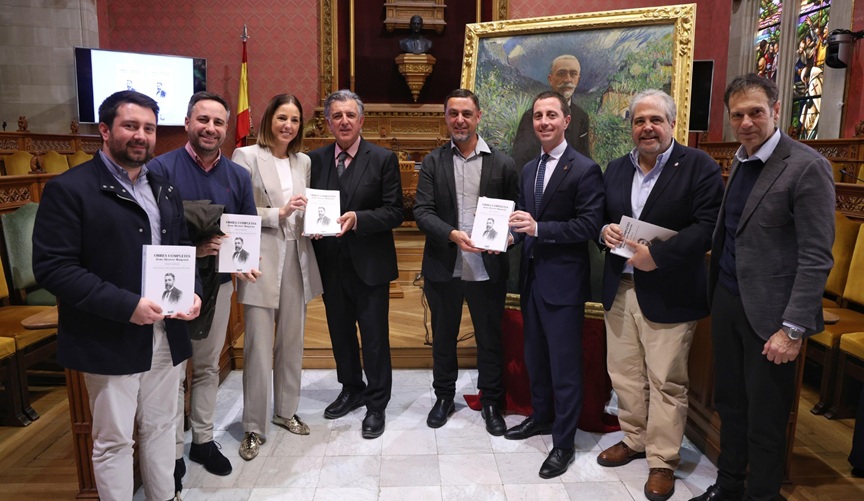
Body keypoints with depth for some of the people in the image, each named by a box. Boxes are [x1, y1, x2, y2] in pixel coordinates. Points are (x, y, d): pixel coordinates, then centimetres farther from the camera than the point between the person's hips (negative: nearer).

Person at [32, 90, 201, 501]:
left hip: (167, 334, 6)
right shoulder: (69, 189, -9)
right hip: (111, 340, -6)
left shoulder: (164, 190, 12)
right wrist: (125, 305, -23)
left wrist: (192, 291, -5)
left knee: (160, 427, 18)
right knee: (114, 440, 8)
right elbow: (53, 267, -16)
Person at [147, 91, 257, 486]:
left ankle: (203, 439, 32)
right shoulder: (161, 168, -9)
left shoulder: (238, 176, 4)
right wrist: (189, 249, -25)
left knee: (208, 366, 16)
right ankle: (173, 452, 22)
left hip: (218, 282, 4)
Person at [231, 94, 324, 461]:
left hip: (297, 259, 5)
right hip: (262, 260, -5)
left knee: (292, 341, 13)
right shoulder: (247, 156, -3)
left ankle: (286, 410, 29)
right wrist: (278, 213, -18)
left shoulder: (303, 162, 13)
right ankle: (254, 427, 11)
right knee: (259, 347, -3)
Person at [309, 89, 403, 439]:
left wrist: (357, 219, -23)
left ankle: (377, 404, 21)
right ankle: (351, 389, 39)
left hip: (369, 264, -4)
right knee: (340, 332, 18)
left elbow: (394, 212, -9)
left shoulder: (383, 159, -5)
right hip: (331, 263, 4)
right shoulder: (315, 160, 5)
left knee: (375, 337, 5)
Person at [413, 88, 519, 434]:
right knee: (443, 337, 17)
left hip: (488, 269, -1)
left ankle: (491, 402, 32)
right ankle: (444, 397, 38)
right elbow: (422, 211, -7)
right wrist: (452, 234, -23)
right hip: (443, 267, 1)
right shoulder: (433, 162, 1)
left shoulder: (502, 163, 0)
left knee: (490, 339, 12)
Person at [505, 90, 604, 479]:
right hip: (532, 276, 7)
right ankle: (541, 417, 40)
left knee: (564, 364, 3)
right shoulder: (529, 169, 12)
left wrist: (538, 228, -24)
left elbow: (589, 226, -18)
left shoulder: (584, 169, -11)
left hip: (563, 281, -7)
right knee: (535, 356, 20)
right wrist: (514, 234, -6)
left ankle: (564, 442, 18)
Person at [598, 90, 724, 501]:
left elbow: (707, 226, -14)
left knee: (666, 382, 4)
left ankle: (662, 460, 21)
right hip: (619, 289, 6)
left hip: (668, 293, -5)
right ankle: (634, 439, 35)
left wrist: (658, 255, -22)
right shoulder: (616, 169, 12)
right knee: (623, 373, 15)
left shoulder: (700, 167, -7)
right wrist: (604, 230, -6)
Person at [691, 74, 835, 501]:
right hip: (726, 300, 7)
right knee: (730, 404, 18)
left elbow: (816, 257, -16)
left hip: (768, 312, -7)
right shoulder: (740, 161, 11)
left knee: (765, 419, 6)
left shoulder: (807, 167, -12)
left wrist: (793, 329, -19)